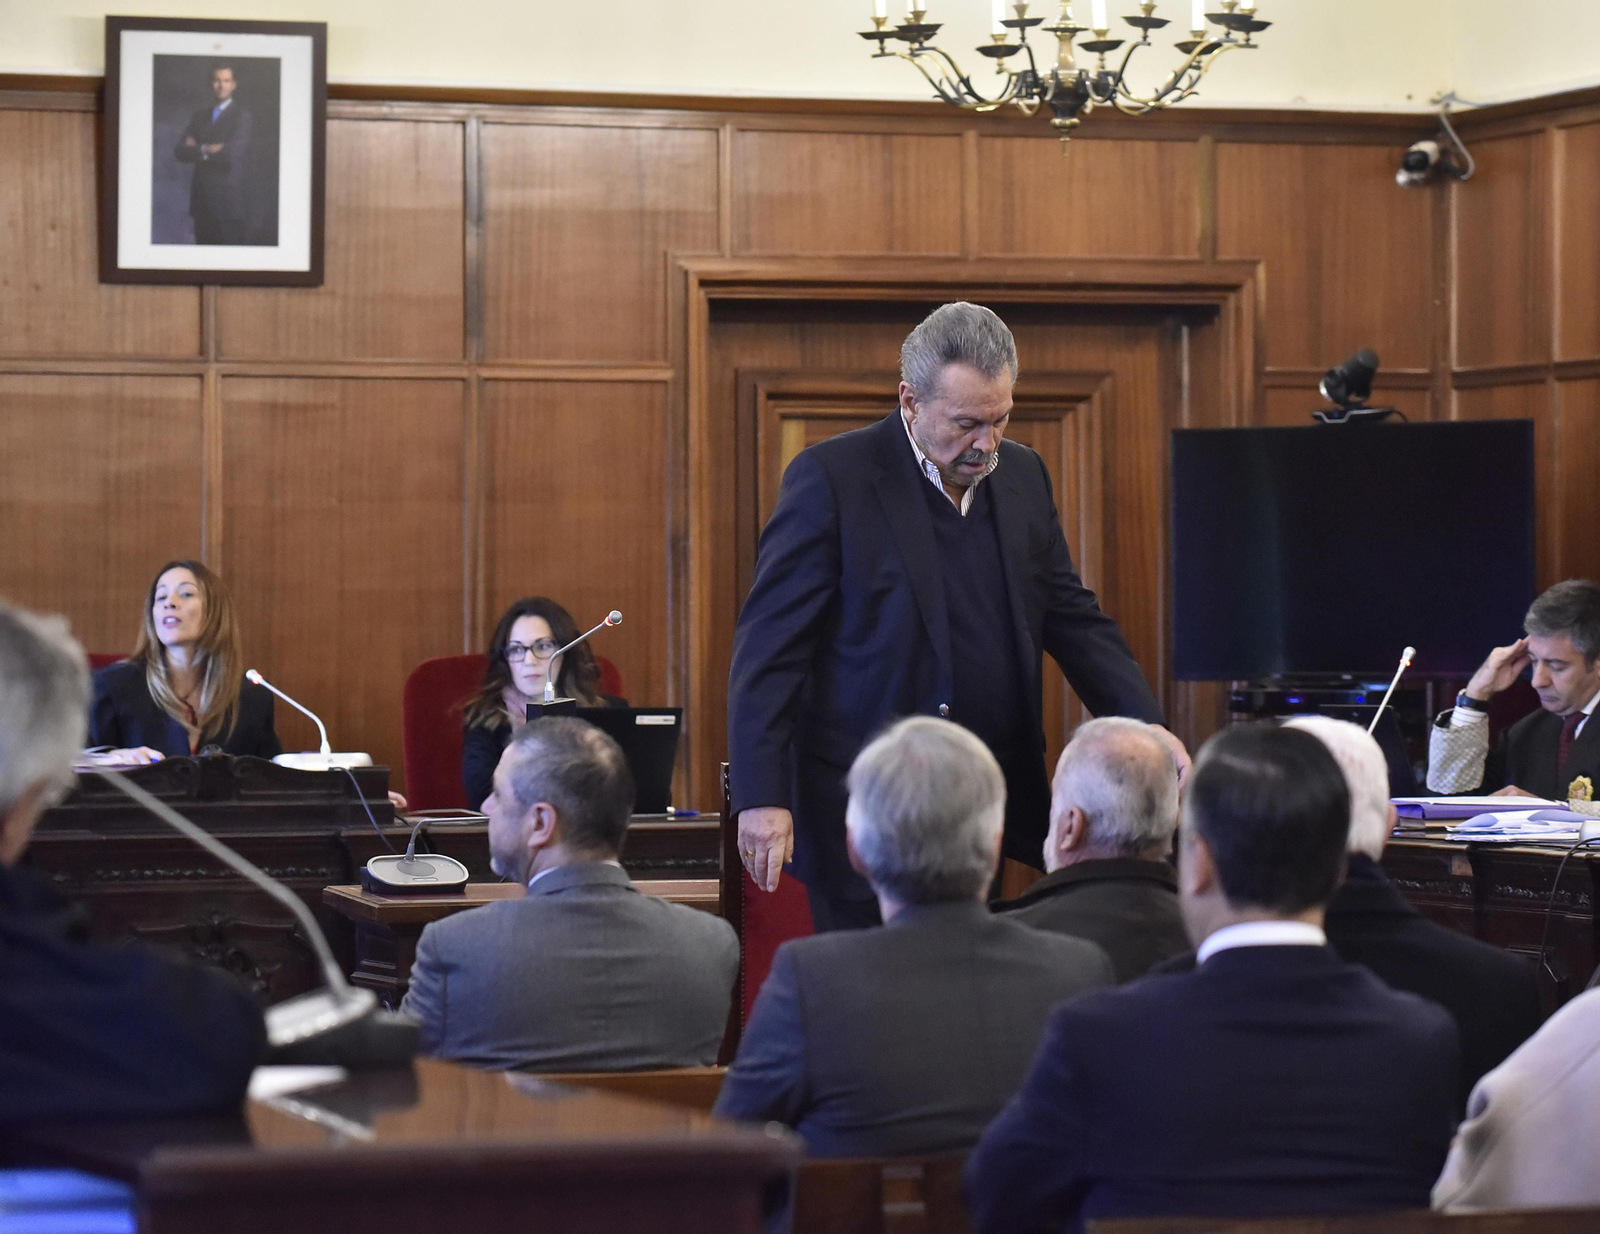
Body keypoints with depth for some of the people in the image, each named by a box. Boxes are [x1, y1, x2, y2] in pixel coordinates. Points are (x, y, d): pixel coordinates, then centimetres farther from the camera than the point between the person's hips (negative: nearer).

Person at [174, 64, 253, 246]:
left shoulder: (241, 114, -3)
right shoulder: (199, 115, 15)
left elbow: (233, 153, -15)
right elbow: (181, 152, 6)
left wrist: (199, 150, -4)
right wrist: (207, 150, -10)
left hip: (228, 201, -5)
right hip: (201, 198, 5)